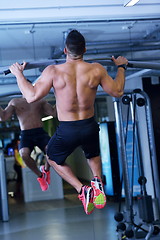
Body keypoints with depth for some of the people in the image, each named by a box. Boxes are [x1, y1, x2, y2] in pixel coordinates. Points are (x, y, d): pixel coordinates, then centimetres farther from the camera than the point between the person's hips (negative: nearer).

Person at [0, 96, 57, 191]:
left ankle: (46, 169, 5)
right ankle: (40, 175, -4)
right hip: (25, 135, -1)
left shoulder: (41, 101, 18)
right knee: (24, 154, -33)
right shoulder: (15, 102, 15)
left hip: (40, 133, 1)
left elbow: (54, 113, 9)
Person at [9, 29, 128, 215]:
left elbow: (31, 96, -14)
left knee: (53, 158, 27)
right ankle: (97, 182, 3)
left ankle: (81, 189, 7)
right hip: (90, 127, 3)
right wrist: (121, 67, 17)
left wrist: (19, 74, 0)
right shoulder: (96, 70, -9)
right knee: (93, 155, 35)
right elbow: (117, 92, 2)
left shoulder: (53, 71, -15)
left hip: (66, 131, -2)